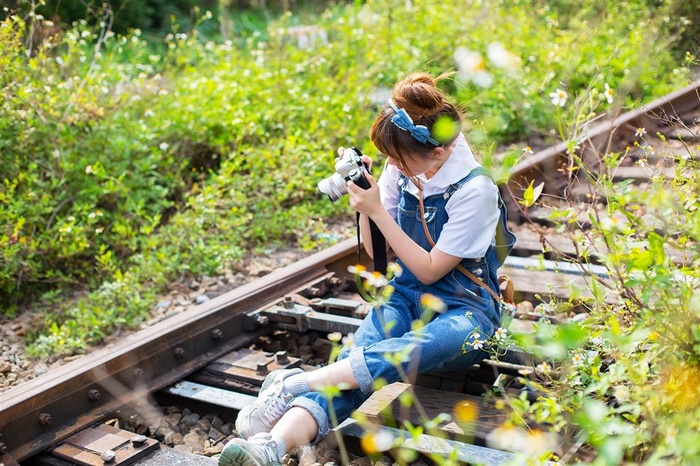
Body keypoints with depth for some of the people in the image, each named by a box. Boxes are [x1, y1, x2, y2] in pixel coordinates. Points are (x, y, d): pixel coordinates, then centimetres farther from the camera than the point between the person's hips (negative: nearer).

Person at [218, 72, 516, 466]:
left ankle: (292, 384, -40)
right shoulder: (401, 169, 0)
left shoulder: (474, 190, -18)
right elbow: (376, 252, 7)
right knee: (357, 357, -27)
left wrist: (376, 210, -19)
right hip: (409, 295, 4)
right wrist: (362, 202, -11)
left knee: (409, 351, -40)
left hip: (464, 308, -4)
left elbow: (429, 270, -15)